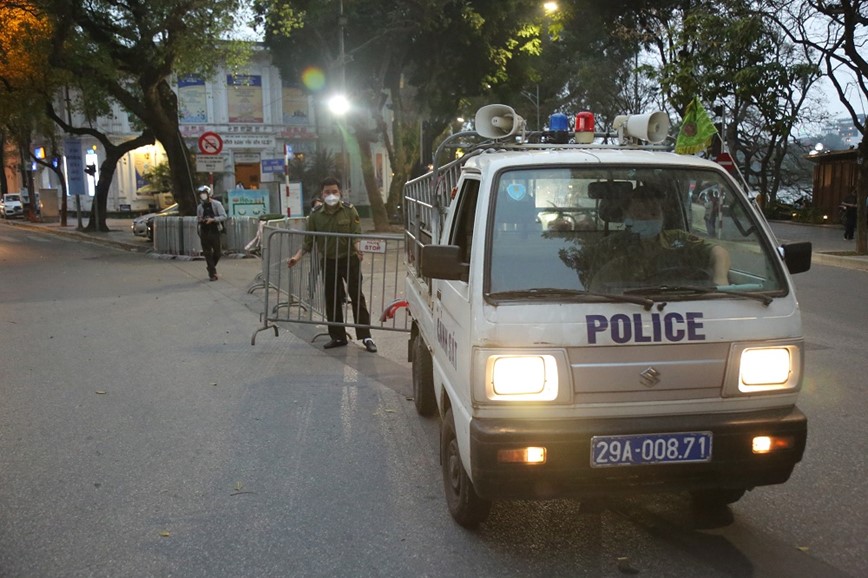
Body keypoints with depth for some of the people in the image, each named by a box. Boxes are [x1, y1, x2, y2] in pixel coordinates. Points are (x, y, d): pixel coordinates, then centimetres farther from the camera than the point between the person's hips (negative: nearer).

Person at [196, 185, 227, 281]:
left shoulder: (217, 204, -3)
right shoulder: (200, 207, 8)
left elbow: (223, 216, -8)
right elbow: (197, 218, 21)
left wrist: (213, 219, -21)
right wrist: (199, 220, -3)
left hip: (215, 231, -2)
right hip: (204, 232, 2)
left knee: (217, 252, 1)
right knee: (207, 253, 0)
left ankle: (210, 267, 28)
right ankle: (212, 273, 5)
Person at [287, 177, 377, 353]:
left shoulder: (349, 211, -5)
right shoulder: (315, 215, 0)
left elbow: (356, 236, -6)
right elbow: (308, 241, 3)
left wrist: (358, 250, -26)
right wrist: (297, 257, -9)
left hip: (350, 260, -3)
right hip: (328, 262, 3)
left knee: (357, 298, 0)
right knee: (332, 300, 8)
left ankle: (365, 336, 6)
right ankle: (338, 336, 20)